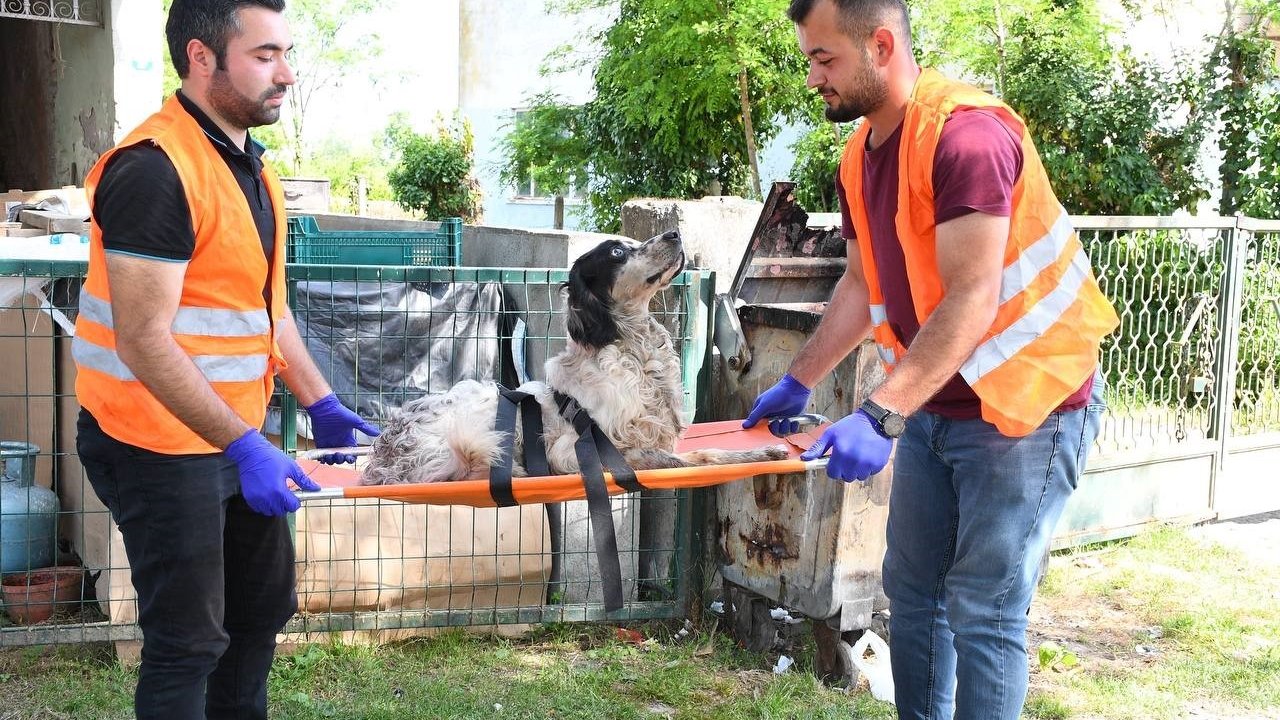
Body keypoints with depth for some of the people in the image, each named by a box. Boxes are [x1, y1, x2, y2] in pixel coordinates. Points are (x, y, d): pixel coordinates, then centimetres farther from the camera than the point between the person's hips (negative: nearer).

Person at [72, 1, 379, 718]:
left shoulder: (249, 163, 9)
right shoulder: (154, 169, -21)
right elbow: (145, 340, -25)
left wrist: (323, 405, 13)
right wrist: (245, 447, -28)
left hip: (237, 435, 10)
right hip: (162, 443, -10)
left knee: (263, 606, 21)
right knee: (190, 641, -1)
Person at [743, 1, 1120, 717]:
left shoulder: (964, 133, -23)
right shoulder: (860, 157, 5)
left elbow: (972, 300, -30)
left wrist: (880, 416, -36)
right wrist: (798, 383, 12)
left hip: (1027, 404, -9)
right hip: (933, 405, 9)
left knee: (984, 613, -4)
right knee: (913, 591, 14)